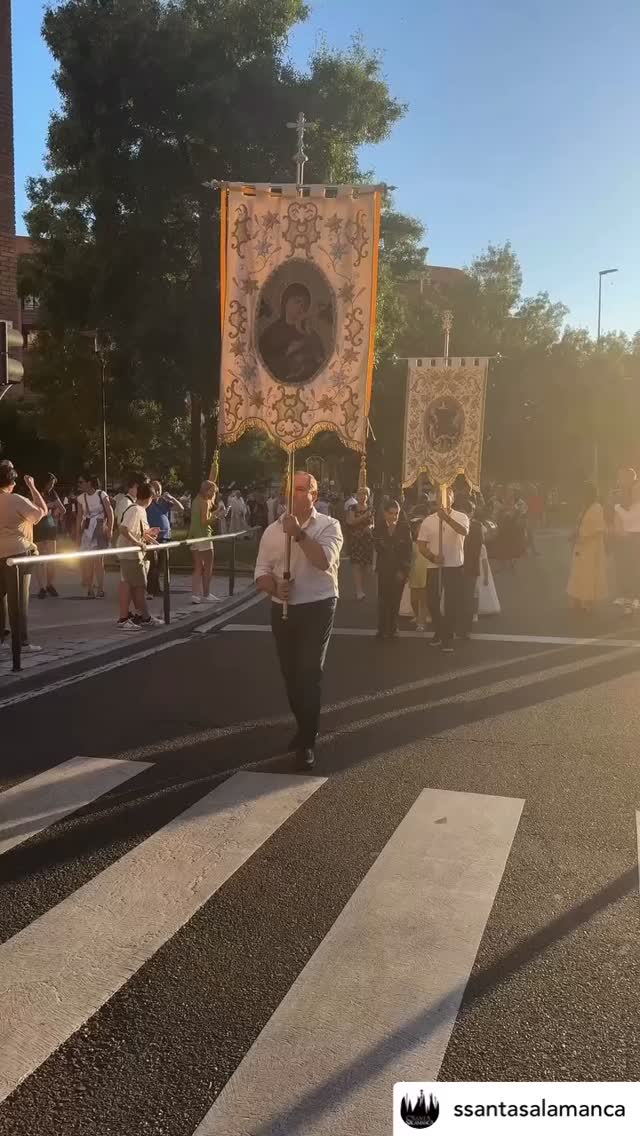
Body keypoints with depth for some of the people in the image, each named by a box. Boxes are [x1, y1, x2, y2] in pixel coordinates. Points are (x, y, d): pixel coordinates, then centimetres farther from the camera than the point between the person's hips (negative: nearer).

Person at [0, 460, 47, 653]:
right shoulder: (17, 500, -12)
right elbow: (43, 511, -8)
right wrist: (32, 487, -2)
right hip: (16, 554, -6)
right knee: (18, 599, -3)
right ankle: (22, 642, -2)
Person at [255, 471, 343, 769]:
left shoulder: (329, 526, -5)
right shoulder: (273, 530, 5)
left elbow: (324, 560, -23)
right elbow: (261, 572, 3)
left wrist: (299, 534, -26)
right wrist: (275, 588, -16)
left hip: (318, 607, -4)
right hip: (282, 609, 4)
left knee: (310, 673, -6)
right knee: (290, 673, 13)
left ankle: (307, 742, 0)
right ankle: (304, 727, 33)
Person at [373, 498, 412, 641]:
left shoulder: (404, 529, -4)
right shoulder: (379, 528, 0)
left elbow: (408, 551, -3)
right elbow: (378, 549, -1)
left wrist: (403, 570, -7)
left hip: (400, 570, -1)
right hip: (384, 570, 1)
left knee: (395, 600, 1)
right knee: (383, 600, -3)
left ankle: (392, 629, 11)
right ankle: (382, 629, 5)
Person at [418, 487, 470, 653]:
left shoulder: (461, 517, -4)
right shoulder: (428, 521, 1)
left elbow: (464, 531, -27)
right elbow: (421, 545, 1)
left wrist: (446, 517, -38)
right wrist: (433, 558, -16)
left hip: (455, 567, -2)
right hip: (434, 567, 2)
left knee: (452, 604, 1)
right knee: (432, 601, 8)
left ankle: (448, 638, 13)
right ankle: (439, 631, 33)